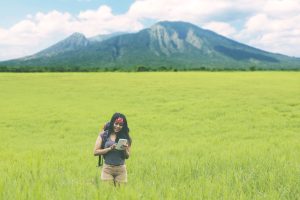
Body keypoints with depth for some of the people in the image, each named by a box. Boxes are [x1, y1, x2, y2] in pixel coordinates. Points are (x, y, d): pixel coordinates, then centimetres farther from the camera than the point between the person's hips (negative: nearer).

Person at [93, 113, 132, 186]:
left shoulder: (125, 137, 4)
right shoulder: (104, 135, 1)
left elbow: (127, 156, 8)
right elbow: (95, 152, -3)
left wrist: (125, 150, -12)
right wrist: (110, 148, -13)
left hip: (121, 169, 1)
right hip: (107, 169, -1)